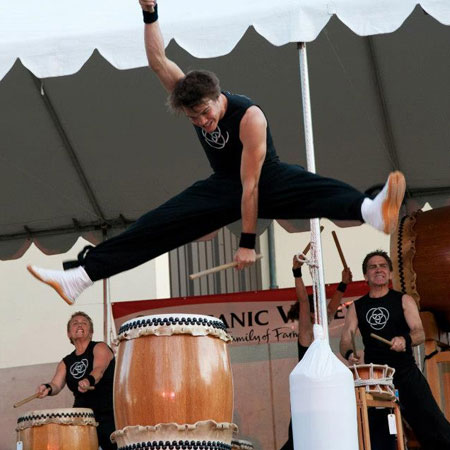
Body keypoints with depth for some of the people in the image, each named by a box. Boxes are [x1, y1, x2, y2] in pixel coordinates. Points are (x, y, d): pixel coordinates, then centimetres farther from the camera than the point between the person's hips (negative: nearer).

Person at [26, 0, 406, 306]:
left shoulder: (250, 117, -31)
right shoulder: (192, 98, -13)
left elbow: (251, 184, -31)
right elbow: (159, 61, -11)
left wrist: (247, 242, -29)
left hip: (270, 180, -5)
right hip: (223, 186, 5)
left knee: (317, 191, -38)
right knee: (155, 226, -8)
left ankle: (373, 211, -66)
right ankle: (80, 275, -13)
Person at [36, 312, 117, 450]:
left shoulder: (100, 348, -1)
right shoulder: (66, 363, 13)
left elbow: (99, 369, -23)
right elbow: (56, 384, -3)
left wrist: (88, 380, -45)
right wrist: (48, 388, -27)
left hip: (109, 415, -4)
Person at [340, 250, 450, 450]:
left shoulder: (404, 300, 5)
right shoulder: (357, 307, 11)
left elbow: (420, 333, -8)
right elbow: (345, 340, 2)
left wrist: (405, 340, -31)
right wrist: (349, 353, -22)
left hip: (406, 373, -2)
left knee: (432, 424, -11)